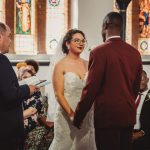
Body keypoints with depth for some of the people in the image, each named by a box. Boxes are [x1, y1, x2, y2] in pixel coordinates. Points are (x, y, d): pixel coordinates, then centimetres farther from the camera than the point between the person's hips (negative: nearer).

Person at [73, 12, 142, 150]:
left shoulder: (100, 52, -13)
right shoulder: (135, 53, 5)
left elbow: (91, 88, -14)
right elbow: (136, 86, 12)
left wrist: (78, 116, -5)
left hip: (107, 114, -6)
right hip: (129, 114, 6)